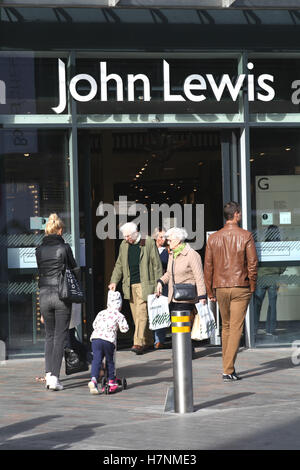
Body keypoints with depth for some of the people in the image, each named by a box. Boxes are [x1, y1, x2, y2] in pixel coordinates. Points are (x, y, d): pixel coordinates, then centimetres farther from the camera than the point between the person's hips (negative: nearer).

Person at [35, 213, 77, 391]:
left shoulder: (39, 250, 2)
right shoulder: (64, 247, -7)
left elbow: (40, 269, 12)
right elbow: (73, 267, 7)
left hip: (44, 295, 3)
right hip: (62, 295, -3)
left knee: (49, 336, 17)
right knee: (60, 336, 1)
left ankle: (49, 374, 11)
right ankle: (55, 377, -7)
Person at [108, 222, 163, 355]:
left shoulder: (149, 243, -3)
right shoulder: (124, 245, 12)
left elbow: (156, 265, -1)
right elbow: (119, 265, 19)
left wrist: (158, 285, -4)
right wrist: (114, 281, 7)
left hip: (144, 284, -6)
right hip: (130, 286, 6)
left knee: (141, 313, -13)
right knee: (136, 315, 6)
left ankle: (138, 343, -17)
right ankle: (148, 342, 16)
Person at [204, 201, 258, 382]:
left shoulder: (213, 238, 3)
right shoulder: (246, 236, -6)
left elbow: (208, 267, 4)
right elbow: (252, 263, -9)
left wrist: (210, 291, 11)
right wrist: (252, 286, 2)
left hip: (220, 288, 4)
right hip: (240, 287, -3)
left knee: (226, 327, 17)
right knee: (236, 328, -3)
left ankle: (227, 366, 21)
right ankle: (229, 370, -10)